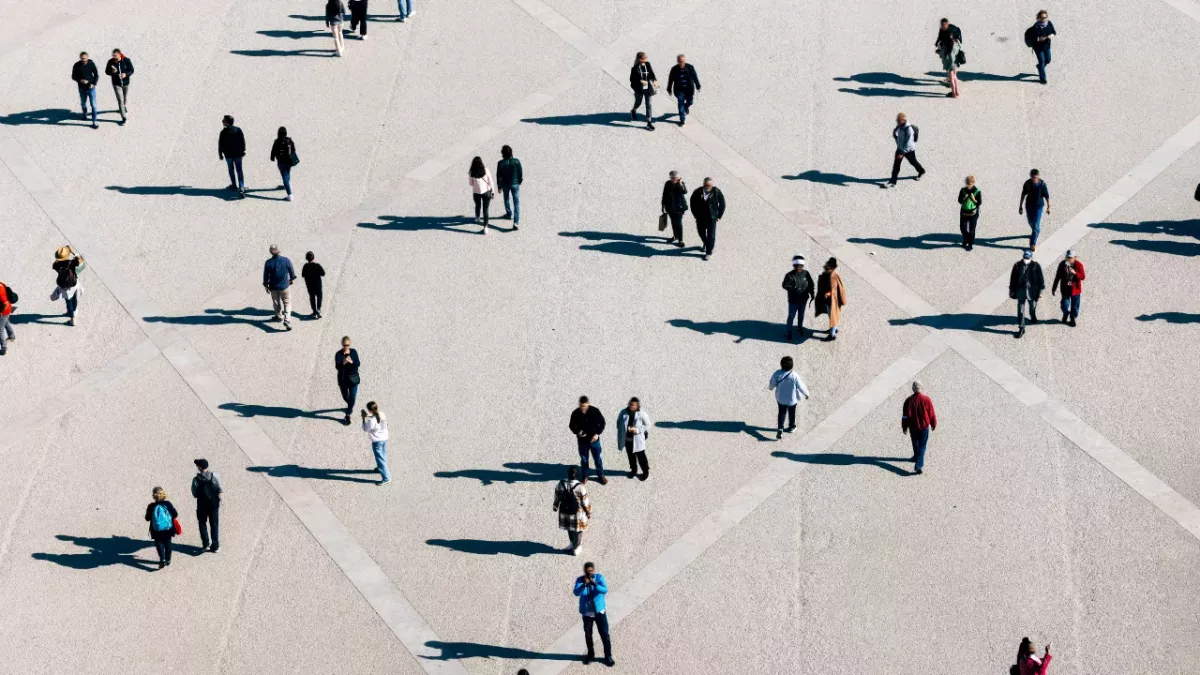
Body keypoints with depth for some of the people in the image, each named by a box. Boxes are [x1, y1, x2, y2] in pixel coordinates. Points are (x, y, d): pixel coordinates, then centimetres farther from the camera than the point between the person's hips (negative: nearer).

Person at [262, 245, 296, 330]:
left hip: (273, 287, 1)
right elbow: (292, 272, -3)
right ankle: (287, 320, -10)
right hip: (285, 286, -1)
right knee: (287, 303, 7)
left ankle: (279, 316, 43)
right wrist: (292, 279, 19)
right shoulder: (286, 260, -16)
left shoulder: (268, 263, -16)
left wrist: (266, 286, 9)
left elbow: (265, 276, -7)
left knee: (276, 303, 23)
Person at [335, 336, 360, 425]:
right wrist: (343, 363, -43)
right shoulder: (338, 354, -14)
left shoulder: (354, 352, -7)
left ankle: (348, 416, 12)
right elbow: (337, 367, -23)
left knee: (352, 397, -2)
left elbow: (358, 363, -9)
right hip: (343, 379, 0)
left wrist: (351, 362, -29)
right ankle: (350, 406, 51)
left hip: (353, 378, 0)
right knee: (345, 396, 17)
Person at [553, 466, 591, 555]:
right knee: (577, 529, 19)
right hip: (577, 512, -3)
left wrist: (555, 506, 19)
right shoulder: (580, 487, -27)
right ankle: (577, 548, 33)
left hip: (565, 510, 3)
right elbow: (585, 501, -17)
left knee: (569, 528, 26)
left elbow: (557, 497, 0)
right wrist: (588, 512, -1)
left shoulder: (561, 484, -16)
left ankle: (573, 544, 44)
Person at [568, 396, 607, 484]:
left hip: (594, 440, -1)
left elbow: (602, 423, -3)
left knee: (598, 459, 11)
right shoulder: (575, 413, -13)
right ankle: (584, 476, 32)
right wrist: (577, 432, -19)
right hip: (582, 441, 1)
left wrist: (597, 433, -14)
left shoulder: (595, 411, -15)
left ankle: (601, 476, 29)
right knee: (584, 459, 14)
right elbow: (571, 425, 1)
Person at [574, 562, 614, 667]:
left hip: (599, 611, -1)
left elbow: (605, 590, -23)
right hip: (586, 612, 1)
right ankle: (590, 654, 34)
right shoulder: (580, 580, -9)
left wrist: (595, 585, -40)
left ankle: (608, 656, 15)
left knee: (605, 634, 2)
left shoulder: (599, 577, -10)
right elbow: (576, 593, -23)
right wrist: (584, 585, -39)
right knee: (588, 635, 14)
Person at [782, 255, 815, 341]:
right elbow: (785, 285, -19)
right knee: (791, 316, 1)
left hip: (803, 299, 4)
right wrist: (793, 288, -35)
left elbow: (811, 284, 4)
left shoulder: (806, 273, -5)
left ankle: (800, 328, 42)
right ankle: (789, 332, 13)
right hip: (793, 300, -3)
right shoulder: (789, 275, -15)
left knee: (801, 315, 20)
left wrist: (812, 294, -1)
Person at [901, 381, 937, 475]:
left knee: (915, 443, 24)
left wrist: (904, 427, 8)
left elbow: (905, 416, -5)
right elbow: (932, 414, -5)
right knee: (922, 446, 5)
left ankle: (917, 457, 47)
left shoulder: (909, 400, -12)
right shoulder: (926, 400, -14)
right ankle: (919, 465, -7)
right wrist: (933, 424, 12)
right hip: (924, 426, -1)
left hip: (913, 427, 1)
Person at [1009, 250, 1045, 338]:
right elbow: (1013, 278, 0)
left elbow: (1040, 278, -6)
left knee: (1032, 307, 23)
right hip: (1021, 291, 0)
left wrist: (1040, 291, -4)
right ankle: (1021, 329, 12)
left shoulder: (1036, 266, -15)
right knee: (1020, 311, 2)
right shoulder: (1017, 265, -11)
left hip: (1032, 291, 0)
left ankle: (1033, 317, 55)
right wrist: (1012, 290, 4)